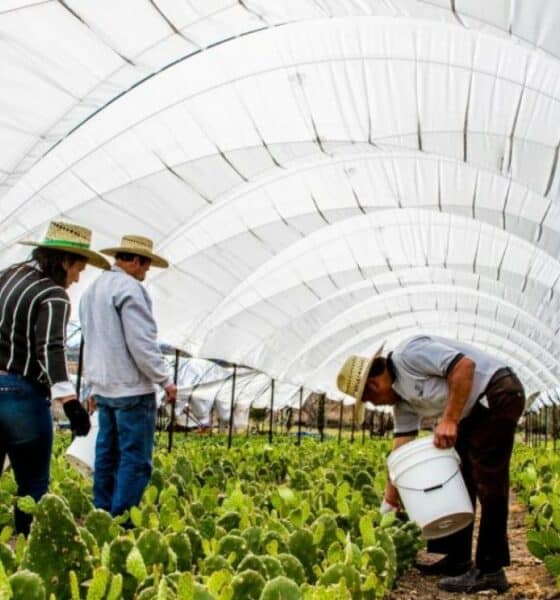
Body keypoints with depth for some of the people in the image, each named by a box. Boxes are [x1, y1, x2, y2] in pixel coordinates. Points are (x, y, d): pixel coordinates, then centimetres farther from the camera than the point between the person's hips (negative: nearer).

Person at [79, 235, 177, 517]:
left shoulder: (92, 289, 15)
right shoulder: (129, 288, -14)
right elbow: (142, 342, -18)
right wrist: (165, 380, -10)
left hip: (103, 387, 9)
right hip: (132, 388, -9)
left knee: (107, 456, 12)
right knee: (135, 460, -5)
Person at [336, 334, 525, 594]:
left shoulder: (409, 354, -18)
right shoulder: (402, 400, 10)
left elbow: (465, 365, -27)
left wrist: (449, 420, -26)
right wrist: (389, 502, 11)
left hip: (498, 394, -10)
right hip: (476, 410, 10)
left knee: (487, 482, -10)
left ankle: (490, 570, -6)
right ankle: (457, 558, 21)